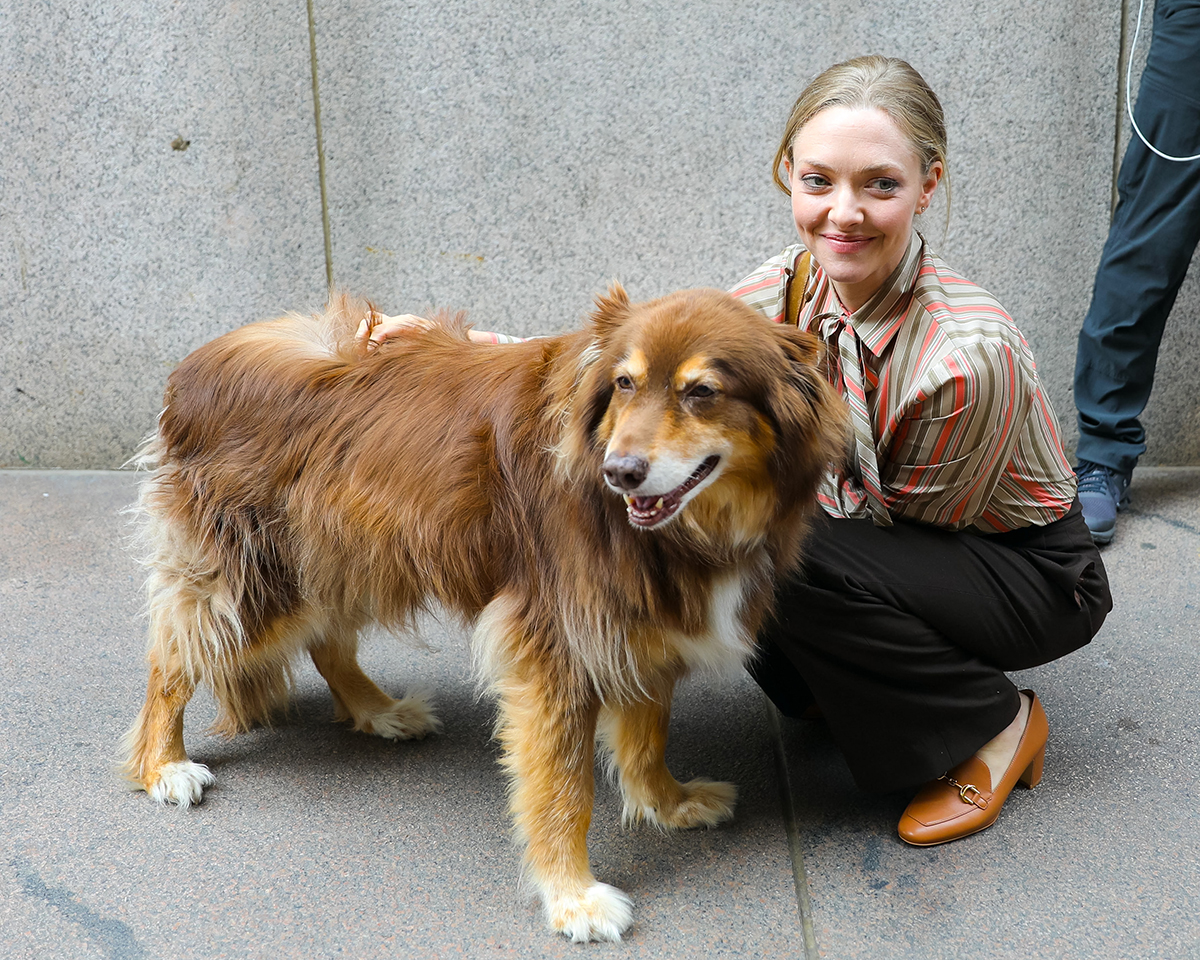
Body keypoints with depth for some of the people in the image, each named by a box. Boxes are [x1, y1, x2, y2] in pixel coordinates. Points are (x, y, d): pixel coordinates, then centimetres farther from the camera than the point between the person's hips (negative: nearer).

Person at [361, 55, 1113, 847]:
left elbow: (893, 515, -19)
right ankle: (848, 677, 10)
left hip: (1037, 571, -6)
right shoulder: (798, 285, -14)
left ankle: (997, 724, -7)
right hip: (894, 535, 6)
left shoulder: (967, 354, -34)